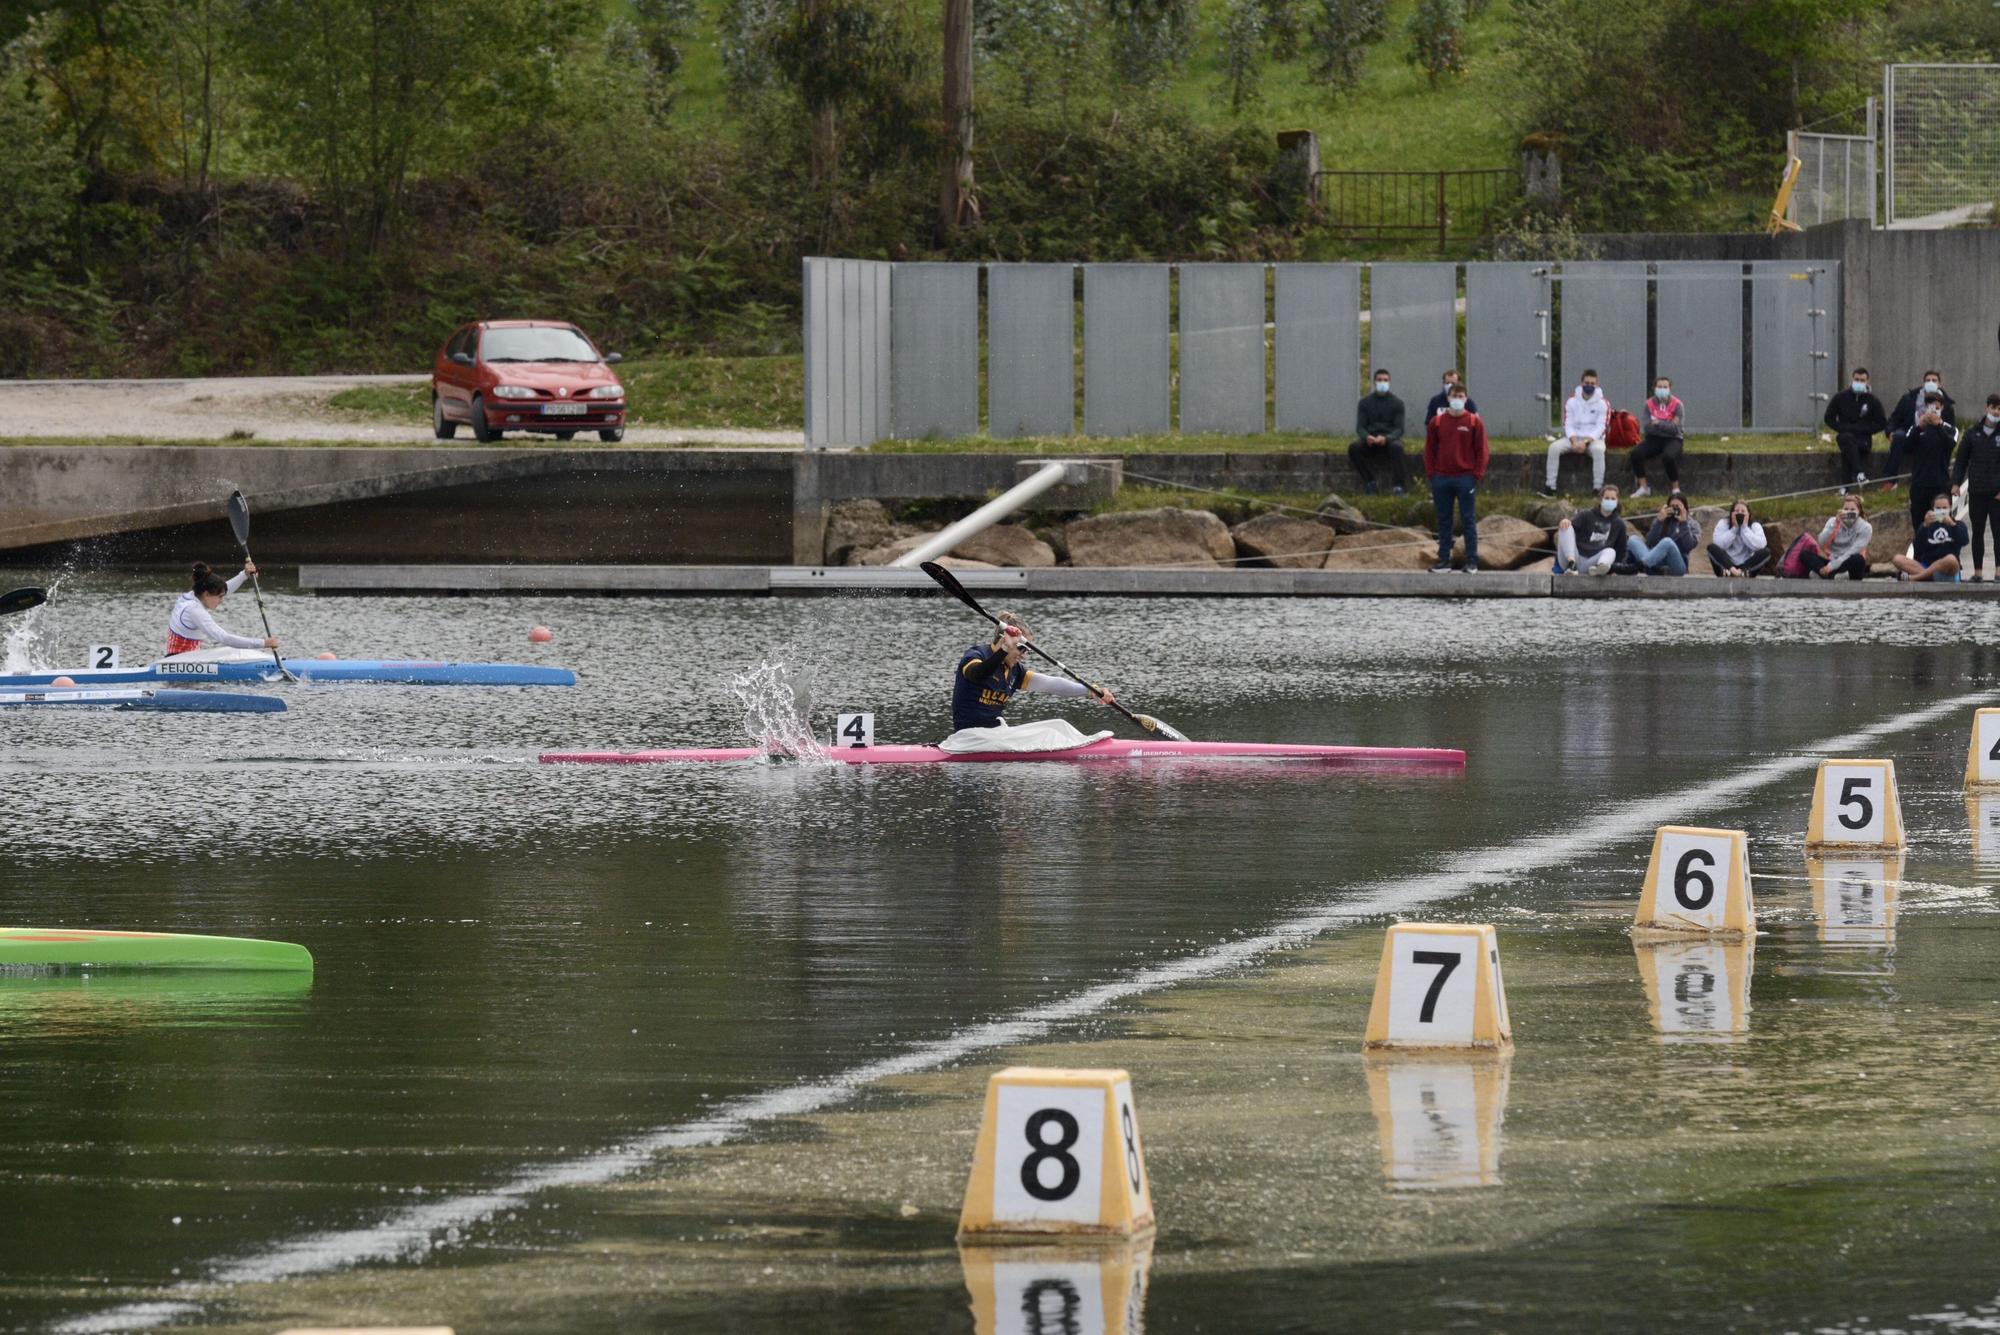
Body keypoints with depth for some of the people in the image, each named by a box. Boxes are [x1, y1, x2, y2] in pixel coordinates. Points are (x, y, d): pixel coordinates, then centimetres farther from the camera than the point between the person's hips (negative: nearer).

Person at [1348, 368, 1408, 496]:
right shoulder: (1365, 402, 8)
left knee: (1397, 447, -37)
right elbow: (1360, 427, 2)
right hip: (1370, 440, 2)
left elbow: (1399, 429, -4)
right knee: (1354, 448, -29)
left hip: (1390, 439, -2)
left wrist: (1386, 438, -26)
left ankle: (1398, 486, -34)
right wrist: (1366, 437, -23)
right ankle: (1369, 481, -13)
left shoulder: (1396, 403, 4)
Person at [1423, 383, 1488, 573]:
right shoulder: (1437, 422, 7)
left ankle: (1472, 562, 2)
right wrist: (1431, 473, 0)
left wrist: (1477, 474, -7)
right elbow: (1429, 449, 9)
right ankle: (1444, 560, 10)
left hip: (1466, 478, -3)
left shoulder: (1474, 422, 1)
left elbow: (1481, 450, 0)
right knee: (1443, 520, 6)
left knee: (1469, 520, -1)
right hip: (1442, 479, 3)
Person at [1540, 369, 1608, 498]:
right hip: (1574, 438, 3)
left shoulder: (1602, 404, -4)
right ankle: (1550, 487, -23)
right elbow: (1568, 425, 0)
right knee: (1554, 447, -24)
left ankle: (1598, 488, -33)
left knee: (1598, 450, -38)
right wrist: (1575, 442, -18)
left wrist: (1585, 442, -22)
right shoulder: (1572, 402, 3)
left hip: (1594, 439, -3)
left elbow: (1600, 428, -9)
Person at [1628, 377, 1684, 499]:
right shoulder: (1650, 404, 2)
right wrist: (1668, 426, -14)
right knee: (1636, 454, -22)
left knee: (1668, 456, -35)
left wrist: (1659, 424, -19)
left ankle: (1675, 488, -15)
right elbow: (1648, 428, -8)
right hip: (1654, 438, 3)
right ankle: (1643, 487, -8)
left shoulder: (1677, 405, -5)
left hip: (1673, 439, -3)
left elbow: (1676, 429, -13)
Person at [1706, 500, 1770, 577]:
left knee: (1765, 552, -24)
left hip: (1747, 566, 0)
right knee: (1711, 547, -25)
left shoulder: (1755, 526, 2)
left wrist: (1744, 528, -14)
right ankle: (1731, 570, -47)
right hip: (1727, 564, 0)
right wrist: (1734, 529, -13)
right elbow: (1718, 544, -13)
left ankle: (1742, 571, -44)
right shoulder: (1723, 523, 3)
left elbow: (1760, 545, -18)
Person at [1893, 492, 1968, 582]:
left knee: (1951, 559, -38)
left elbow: (1964, 541, -9)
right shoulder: (1928, 525, 14)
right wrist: (1925, 526, -14)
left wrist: (1952, 524, -21)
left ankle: (1911, 577, -33)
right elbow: (1918, 550, -2)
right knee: (1897, 559, -19)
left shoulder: (1957, 525, 12)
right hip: (1926, 566, 2)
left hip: (1947, 571, -2)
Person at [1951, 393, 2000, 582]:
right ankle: (1977, 572, 13)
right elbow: (1961, 459, 10)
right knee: (1977, 533, 7)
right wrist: (1956, 483, -1)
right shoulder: (1973, 433, 6)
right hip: (1977, 492, 3)